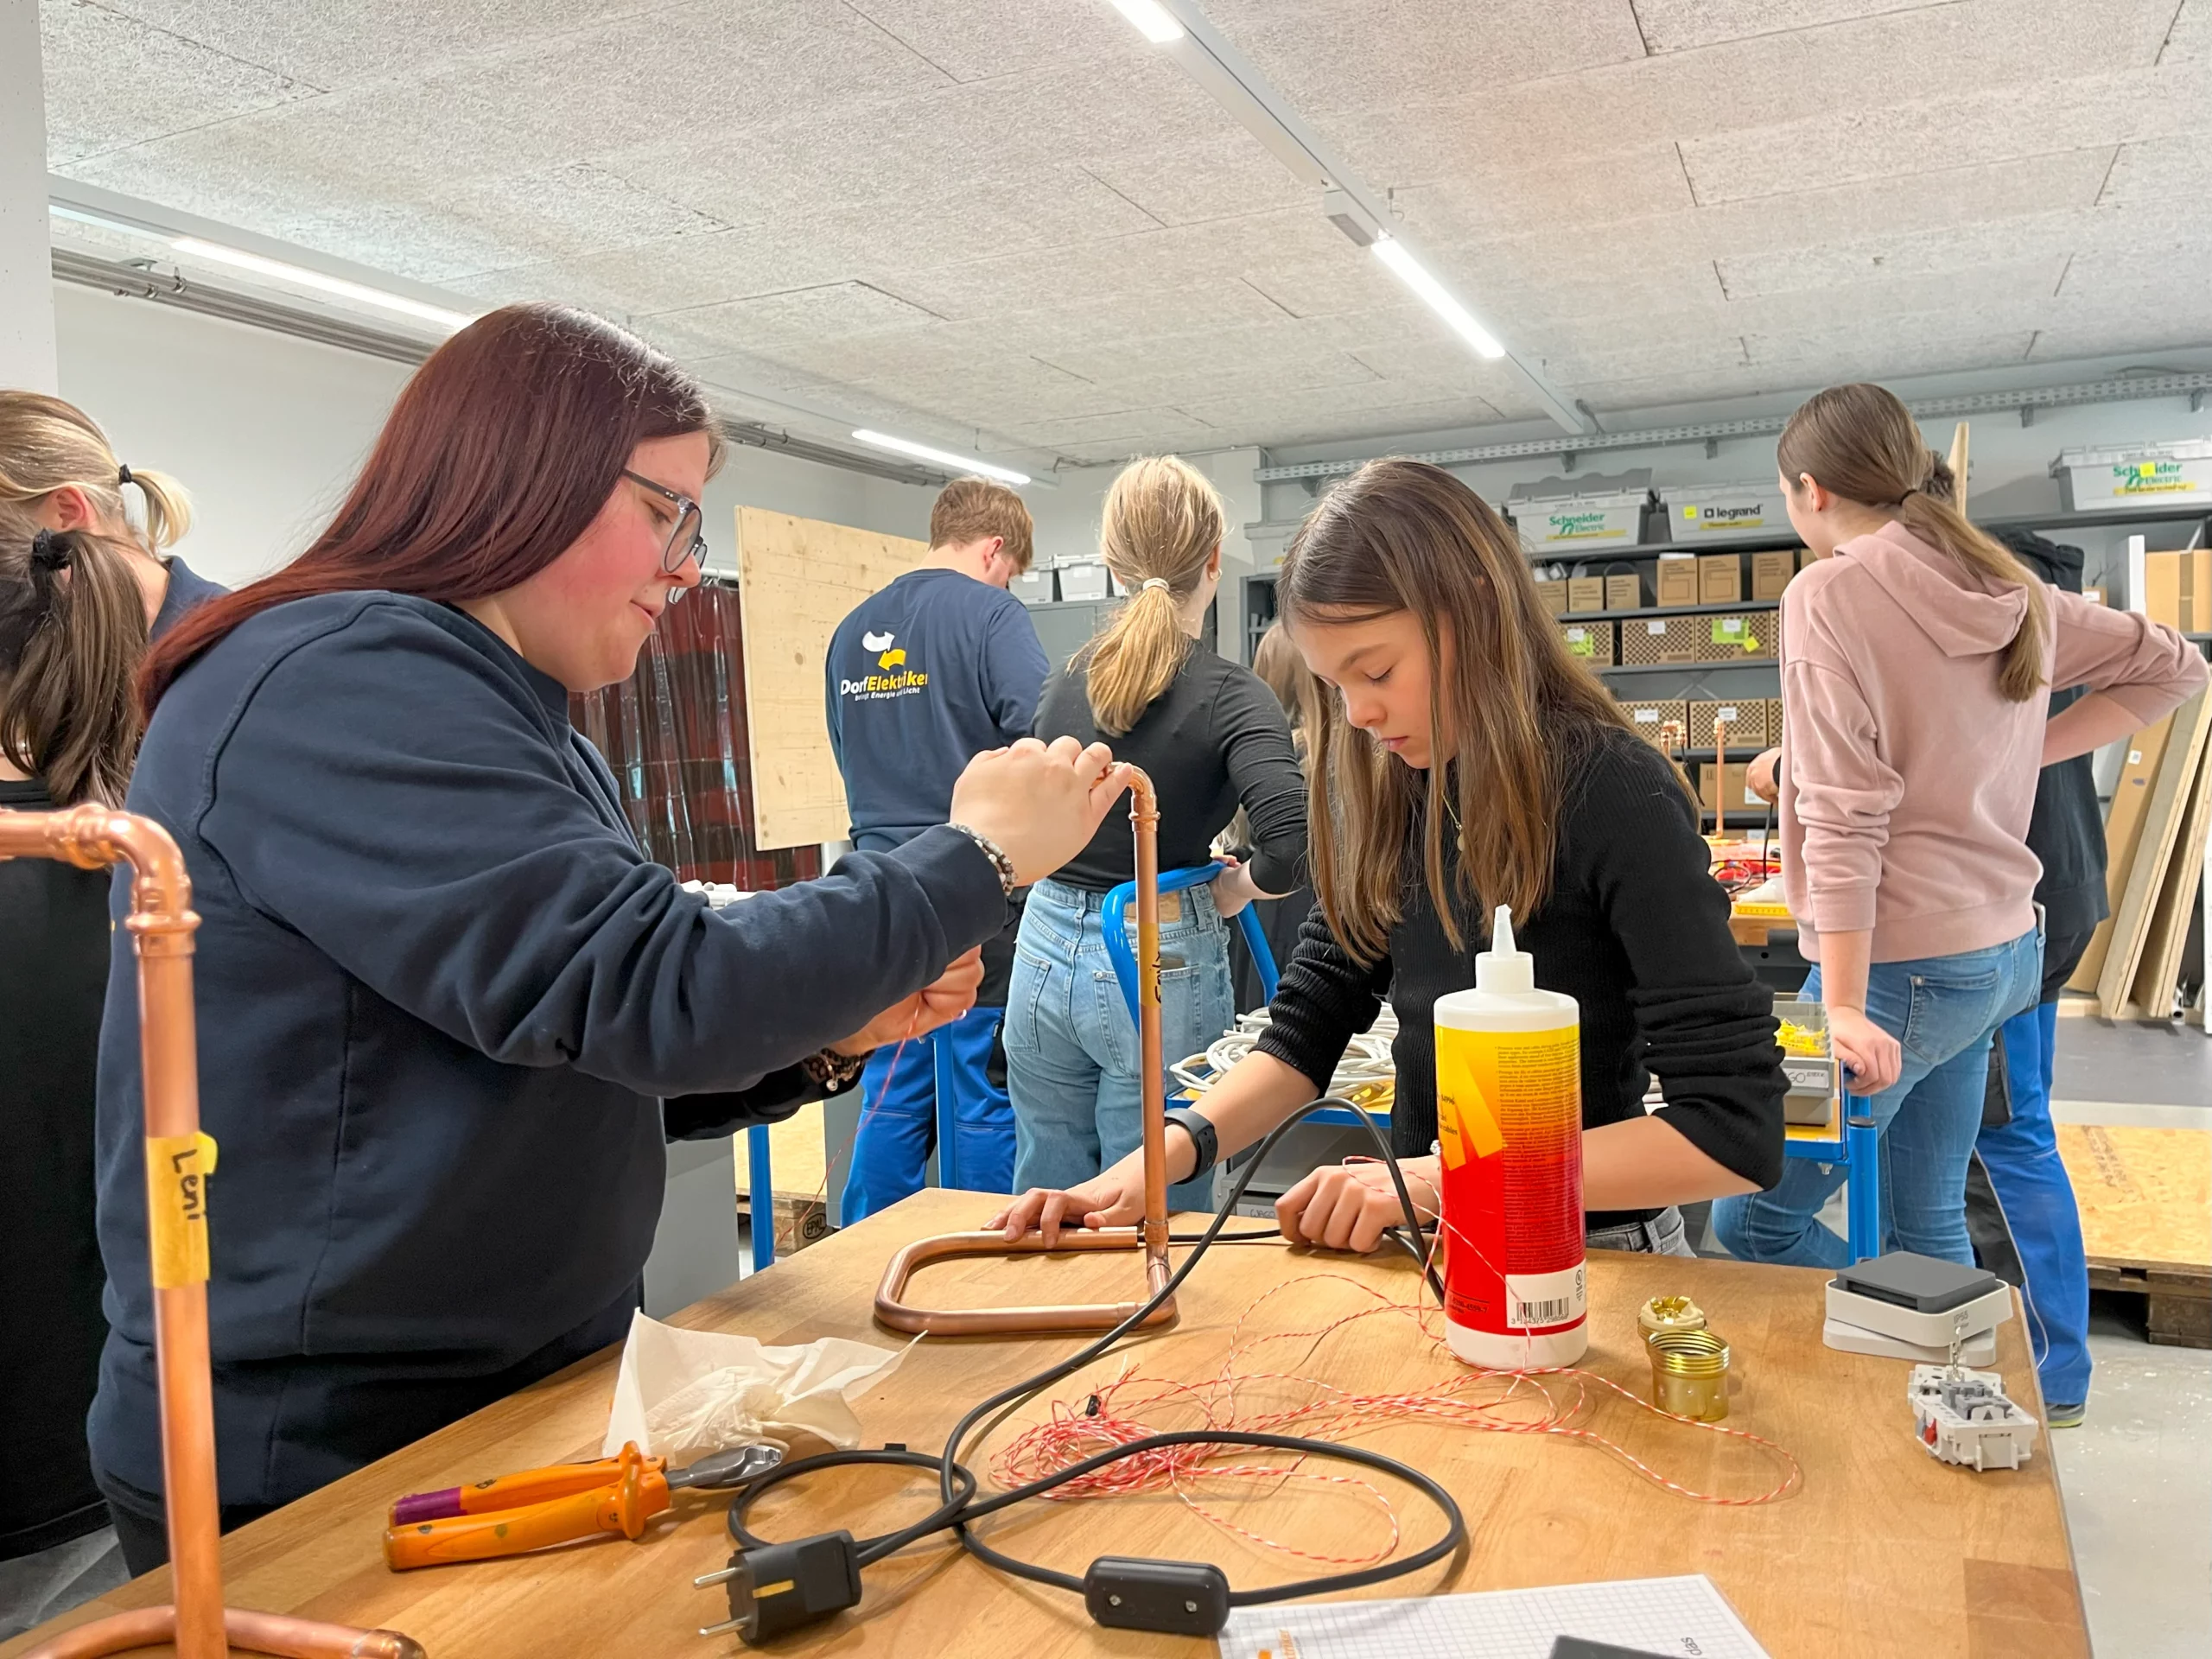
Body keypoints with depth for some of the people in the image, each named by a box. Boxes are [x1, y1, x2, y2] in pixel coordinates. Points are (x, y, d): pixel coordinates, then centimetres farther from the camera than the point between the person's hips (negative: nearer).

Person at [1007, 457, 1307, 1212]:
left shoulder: (1065, 682, 4)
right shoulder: (1228, 693, -12)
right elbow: (1290, 846, -24)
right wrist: (1240, 886, -5)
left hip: (1045, 954, 5)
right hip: (1158, 969, -5)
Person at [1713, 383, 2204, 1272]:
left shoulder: (1830, 593, -13)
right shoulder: (2012, 590, 10)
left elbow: (1842, 815, -20)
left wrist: (1843, 1007, -21)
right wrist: (2029, 753, 15)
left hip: (1899, 964, -8)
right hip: (2006, 951, 9)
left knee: (1751, 1218, 0)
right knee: (1928, 1228, 18)